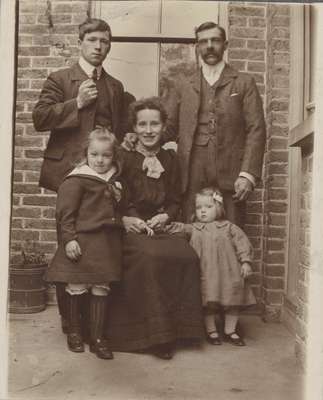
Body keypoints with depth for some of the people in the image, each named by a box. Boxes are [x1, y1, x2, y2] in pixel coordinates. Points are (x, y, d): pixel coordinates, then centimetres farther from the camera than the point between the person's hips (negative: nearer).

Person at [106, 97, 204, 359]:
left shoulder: (170, 159, 14)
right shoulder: (123, 159, 3)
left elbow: (175, 200, 17)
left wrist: (165, 216, -4)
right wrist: (124, 219, -14)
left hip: (160, 227, 4)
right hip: (128, 229, -3)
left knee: (187, 257, -26)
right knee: (149, 256, -34)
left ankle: (177, 326, -11)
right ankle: (153, 334, -21)